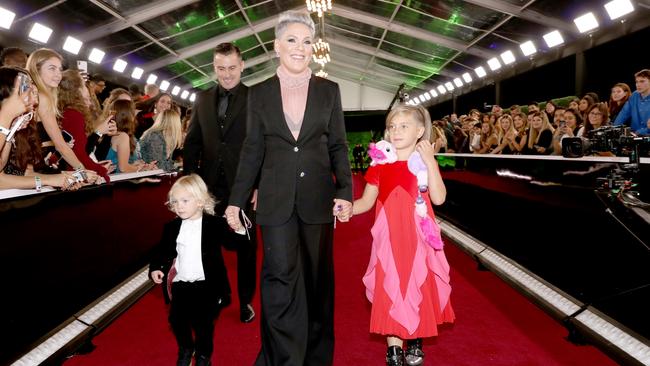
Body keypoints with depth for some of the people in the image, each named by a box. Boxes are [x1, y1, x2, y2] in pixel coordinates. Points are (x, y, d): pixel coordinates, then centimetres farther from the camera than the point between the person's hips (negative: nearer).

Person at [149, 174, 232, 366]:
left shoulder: (215, 224, -5)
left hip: (205, 284, -4)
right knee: (177, 318, 1)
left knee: (202, 321, -5)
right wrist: (154, 268, 1)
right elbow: (162, 250, 15)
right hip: (180, 283, 4)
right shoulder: (172, 227, 7)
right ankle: (185, 349, 32)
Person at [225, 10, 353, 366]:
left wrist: (345, 191, -7)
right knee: (280, 276, -4)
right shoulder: (259, 93, 5)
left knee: (317, 277, 10)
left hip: (317, 198, 1)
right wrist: (236, 200, 3)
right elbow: (252, 151, 7)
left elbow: (338, 147, 5)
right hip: (277, 200, 0)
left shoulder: (329, 90, 5)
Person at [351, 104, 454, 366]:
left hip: (417, 237, -1)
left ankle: (415, 341, 31)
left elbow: (438, 198, -15)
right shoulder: (380, 164, 3)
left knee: (417, 287, 9)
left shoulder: (425, 162, -1)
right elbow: (367, 201, 6)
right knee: (390, 288, 2)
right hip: (389, 237, 1)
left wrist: (429, 161, -19)